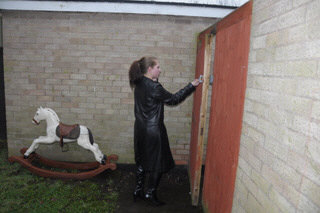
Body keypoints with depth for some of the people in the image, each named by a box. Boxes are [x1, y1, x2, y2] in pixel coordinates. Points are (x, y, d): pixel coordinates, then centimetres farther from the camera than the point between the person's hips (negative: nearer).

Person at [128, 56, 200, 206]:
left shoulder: (139, 84, 3)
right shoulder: (154, 87, -22)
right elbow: (173, 99, -13)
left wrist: (154, 79, 3)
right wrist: (191, 86, -6)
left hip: (141, 129, 9)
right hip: (153, 131, -8)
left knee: (142, 161, 21)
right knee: (158, 164, 11)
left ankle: (138, 191, 34)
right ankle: (150, 194, 24)